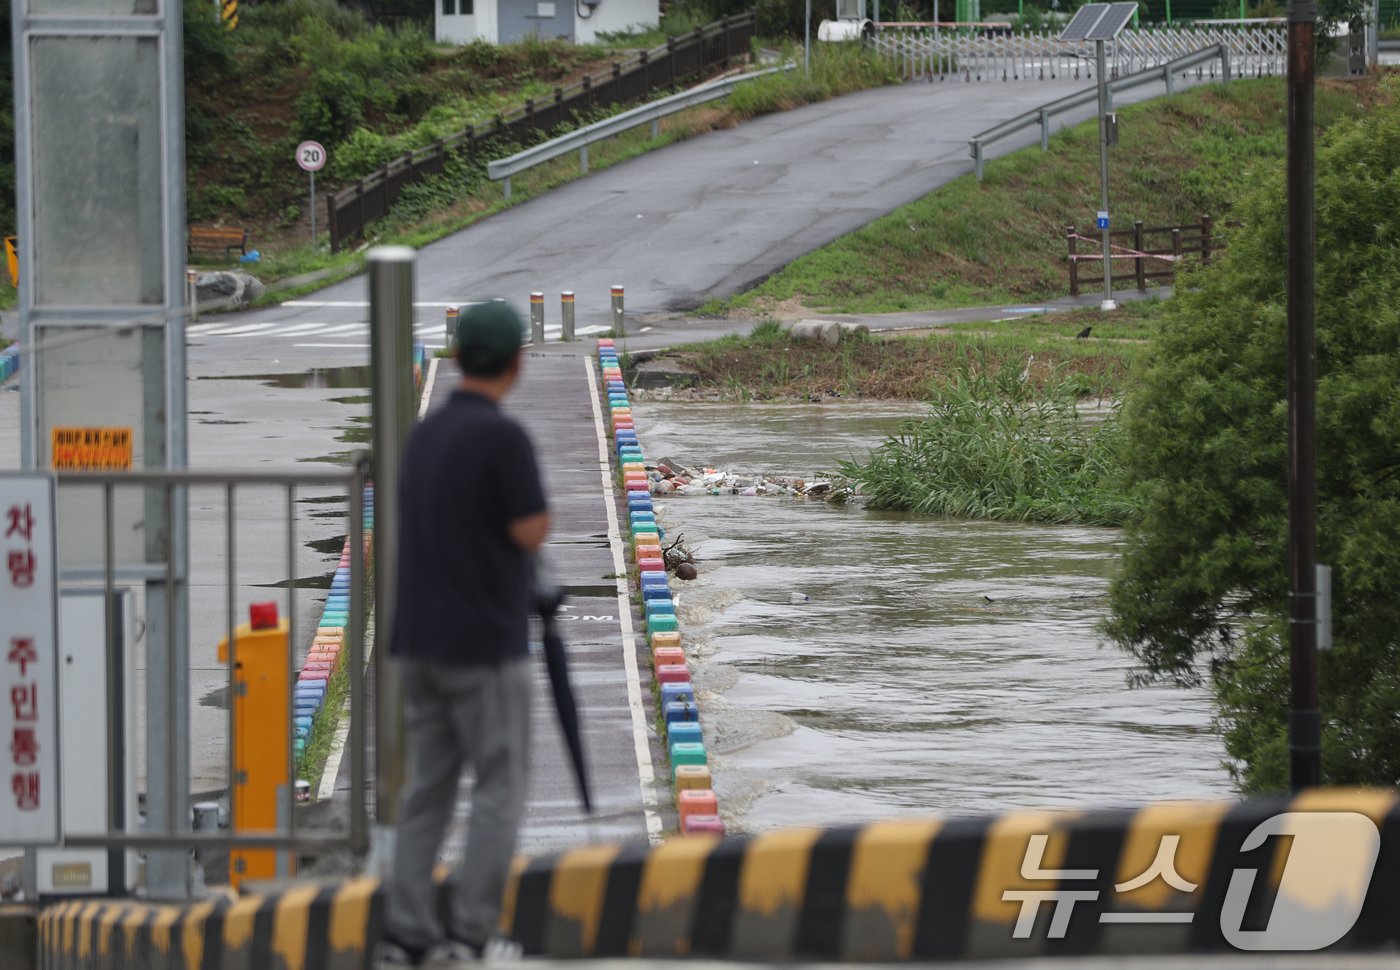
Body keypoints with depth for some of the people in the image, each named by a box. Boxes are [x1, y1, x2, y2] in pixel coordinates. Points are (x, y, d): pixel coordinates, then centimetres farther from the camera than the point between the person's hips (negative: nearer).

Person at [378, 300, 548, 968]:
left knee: (428, 789, 9)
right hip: (485, 643, -7)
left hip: (422, 642, 7)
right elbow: (531, 533, -14)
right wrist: (533, 500, 5)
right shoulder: (502, 437, -15)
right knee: (500, 789, 0)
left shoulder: (425, 435, 11)